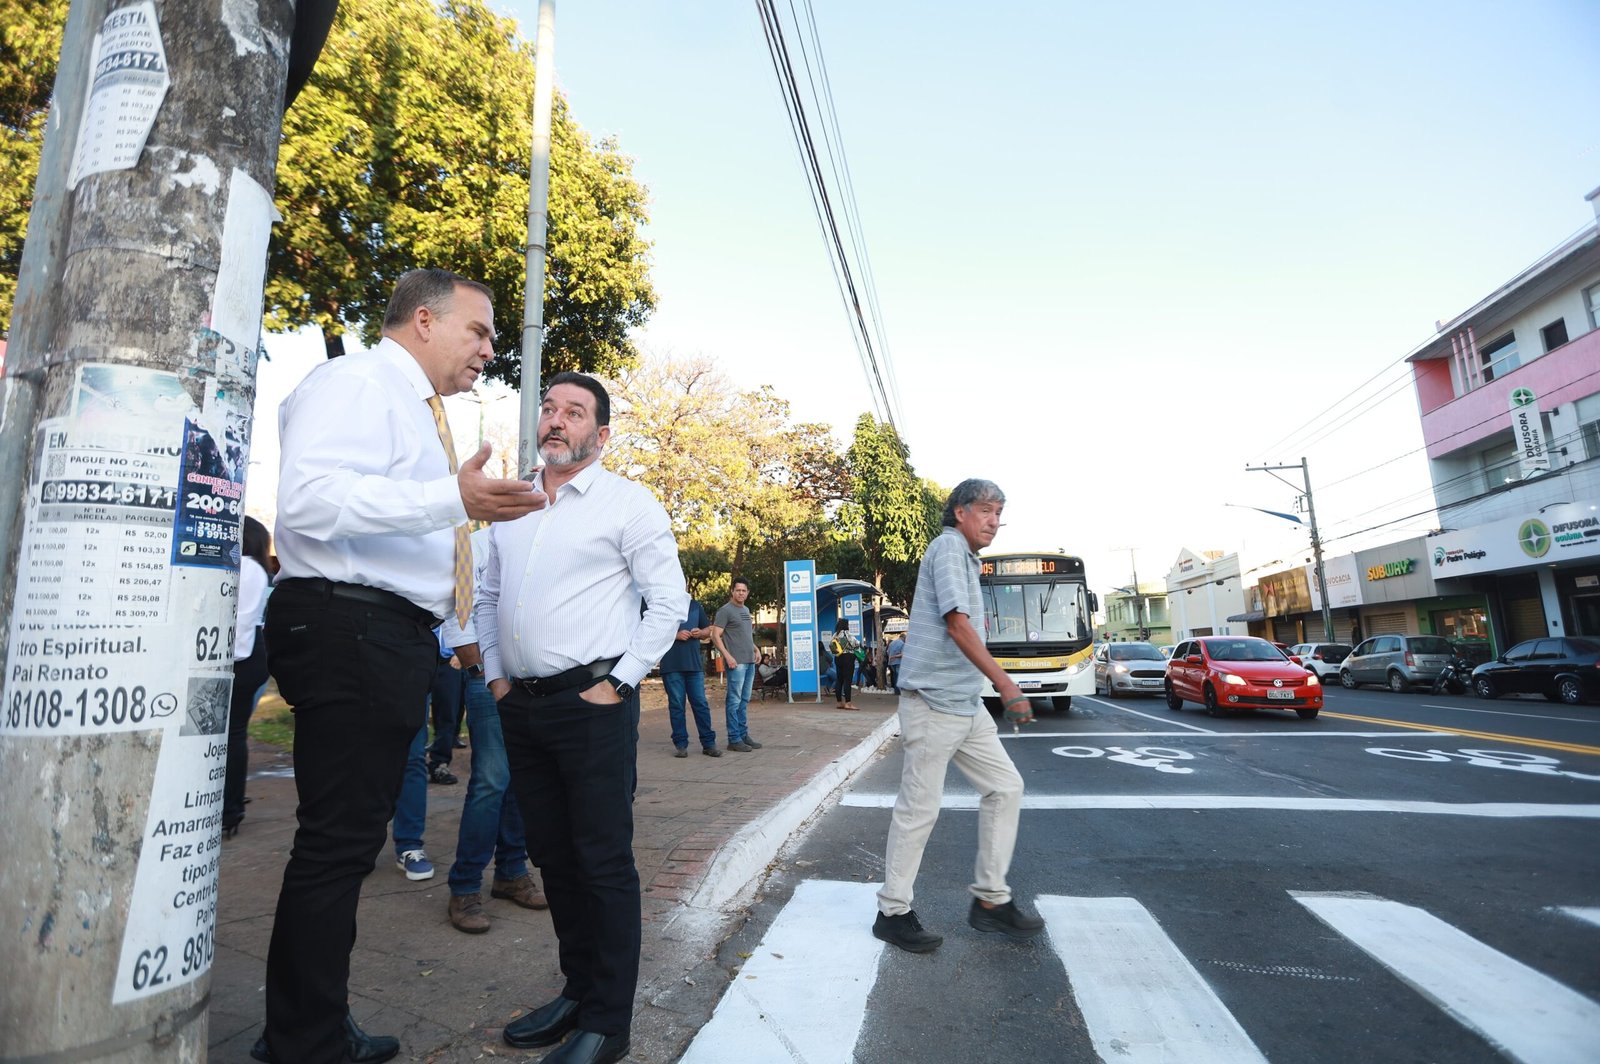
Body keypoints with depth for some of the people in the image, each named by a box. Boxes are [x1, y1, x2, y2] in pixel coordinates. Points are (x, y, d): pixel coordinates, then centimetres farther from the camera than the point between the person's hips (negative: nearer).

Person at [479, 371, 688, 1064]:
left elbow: (669, 602, -8)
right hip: (521, 706, 7)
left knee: (604, 863, 0)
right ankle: (577, 992, 32)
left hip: (593, 703, -6)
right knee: (552, 857, 15)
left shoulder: (627, 502, -4)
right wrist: (496, 676, 12)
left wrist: (617, 684, -11)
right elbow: (486, 598, 22)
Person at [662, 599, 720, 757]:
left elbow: (708, 629, 20)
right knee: (676, 705, 2)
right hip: (671, 665, -3)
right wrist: (675, 635, -17)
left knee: (701, 703, 3)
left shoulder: (695, 606, 15)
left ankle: (708, 743, 8)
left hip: (694, 664, 3)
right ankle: (680, 744, 11)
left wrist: (700, 633, -3)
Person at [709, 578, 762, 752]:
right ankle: (734, 739, 0)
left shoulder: (746, 610, 18)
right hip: (736, 662, -8)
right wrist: (727, 656, -19)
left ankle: (743, 735, 18)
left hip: (750, 662, 8)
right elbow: (715, 636, -11)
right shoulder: (725, 610, -6)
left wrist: (755, 650, 15)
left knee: (744, 701, 12)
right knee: (734, 701, -4)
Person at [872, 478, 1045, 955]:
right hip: (934, 702, -10)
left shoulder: (964, 556, 18)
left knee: (1005, 787, 10)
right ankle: (893, 913, 12)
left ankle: (990, 899, 19)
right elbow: (958, 625, -23)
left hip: (966, 703, 10)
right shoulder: (949, 548, -12)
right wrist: (1006, 685, -26)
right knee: (919, 807, -2)